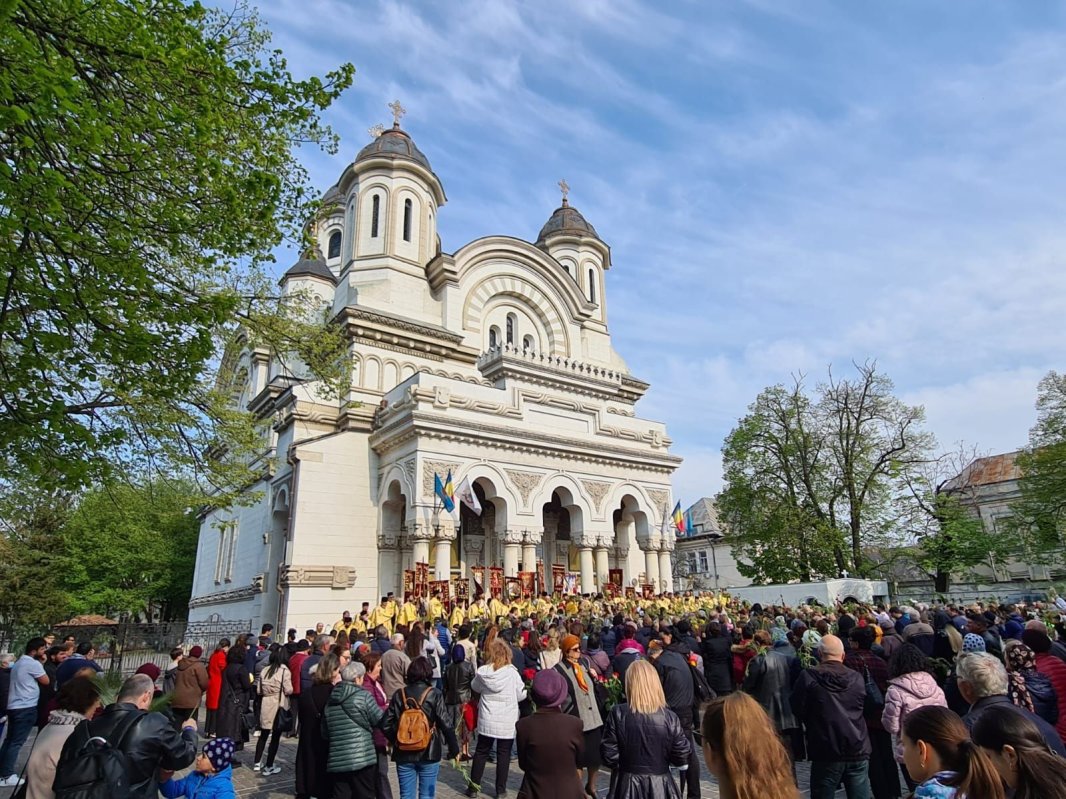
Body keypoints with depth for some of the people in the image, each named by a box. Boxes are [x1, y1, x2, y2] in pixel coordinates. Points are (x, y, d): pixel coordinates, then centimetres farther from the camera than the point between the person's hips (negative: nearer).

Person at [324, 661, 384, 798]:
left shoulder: (330, 701, 9)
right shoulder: (363, 696, -9)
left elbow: (324, 733, 16)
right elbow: (380, 720, -5)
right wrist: (387, 711, 14)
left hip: (336, 761, 5)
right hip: (362, 759, -5)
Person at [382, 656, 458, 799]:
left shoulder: (399, 695, -1)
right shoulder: (434, 694, -9)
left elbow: (386, 725, 0)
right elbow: (445, 724, -11)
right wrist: (454, 748, -2)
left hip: (403, 755, 2)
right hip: (429, 754, -2)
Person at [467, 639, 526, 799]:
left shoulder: (482, 672, -7)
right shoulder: (512, 673, -13)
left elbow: (474, 687, 13)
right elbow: (521, 695, -2)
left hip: (487, 720, 2)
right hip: (507, 721, -2)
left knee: (481, 752, 15)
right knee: (503, 754, 10)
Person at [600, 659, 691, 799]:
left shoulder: (617, 714, -14)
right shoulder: (670, 717, -13)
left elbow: (608, 755, -10)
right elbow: (681, 758, -6)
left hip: (627, 784, 0)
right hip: (659, 786, 1)